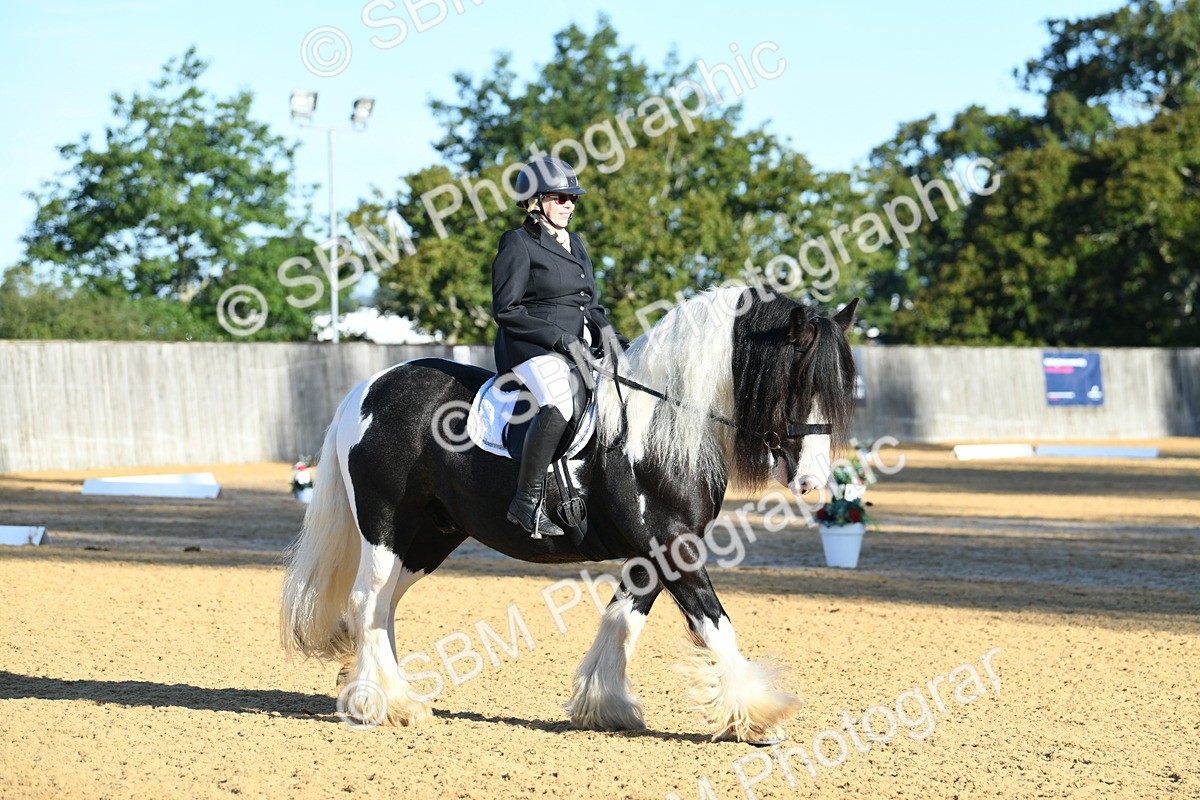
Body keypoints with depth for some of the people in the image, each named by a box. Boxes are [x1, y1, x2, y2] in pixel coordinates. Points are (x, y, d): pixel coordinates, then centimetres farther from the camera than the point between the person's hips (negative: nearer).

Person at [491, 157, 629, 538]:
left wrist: (605, 332, 4)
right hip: (532, 348, -9)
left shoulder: (575, 244, 21)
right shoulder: (518, 244, -3)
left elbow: (591, 304, 26)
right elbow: (505, 310, -9)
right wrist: (558, 337, -16)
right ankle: (526, 501, -34)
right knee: (560, 404, -36)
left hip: (578, 346, 9)